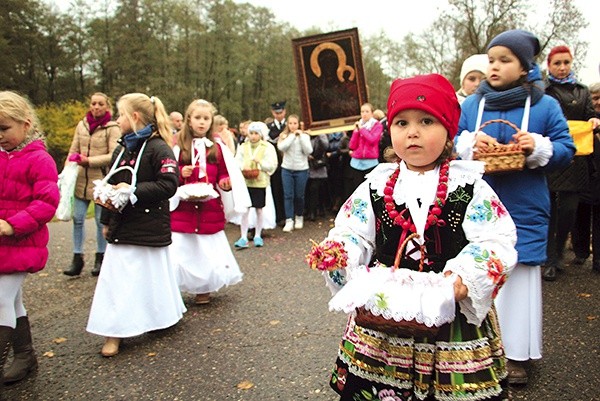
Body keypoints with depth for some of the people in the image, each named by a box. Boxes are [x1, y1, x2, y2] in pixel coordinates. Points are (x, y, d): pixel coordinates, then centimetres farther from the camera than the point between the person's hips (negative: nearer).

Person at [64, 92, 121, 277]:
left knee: (101, 221, 6)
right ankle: (77, 258, 16)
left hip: (101, 180, -4)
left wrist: (89, 161, -17)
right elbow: (73, 150, 12)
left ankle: (100, 258, 21)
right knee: (77, 219, 5)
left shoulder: (112, 128, -6)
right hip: (81, 180, 5)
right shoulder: (82, 125, 9)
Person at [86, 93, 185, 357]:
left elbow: (168, 185, -21)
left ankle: (165, 315, 27)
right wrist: (106, 220, 19)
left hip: (149, 228, -7)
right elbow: (112, 185, 17)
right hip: (122, 226, 7)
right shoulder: (122, 148, 12)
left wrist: (132, 190, -21)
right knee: (117, 278, 8)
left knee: (152, 276, 6)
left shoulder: (158, 148, -11)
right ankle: (114, 334, 19)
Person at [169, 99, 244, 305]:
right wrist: (180, 173, -19)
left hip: (210, 210, 2)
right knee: (181, 249, -1)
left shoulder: (218, 148, 6)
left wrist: (226, 182, -10)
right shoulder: (178, 145, -1)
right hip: (183, 209, -2)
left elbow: (223, 174, 11)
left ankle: (203, 289, 26)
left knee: (207, 250, 9)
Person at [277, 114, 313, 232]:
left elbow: (309, 151, -10)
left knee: (299, 195, 6)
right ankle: (289, 221, 0)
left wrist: (301, 136, -12)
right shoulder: (283, 136, 4)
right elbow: (281, 147, -16)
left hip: (301, 169, 0)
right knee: (288, 195, -3)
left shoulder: (304, 136, 3)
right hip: (287, 169, 1)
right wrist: (293, 136, -13)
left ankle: (299, 217, 27)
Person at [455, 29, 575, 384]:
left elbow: (566, 149, 1)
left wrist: (539, 148, -18)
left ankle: (517, 353, 21)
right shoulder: (471, 105, 6)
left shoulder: (545, 105, 2)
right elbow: (449, 146, 6)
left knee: (520, 277, 6)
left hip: (524, 212, -1)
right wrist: (468, 145, -14)